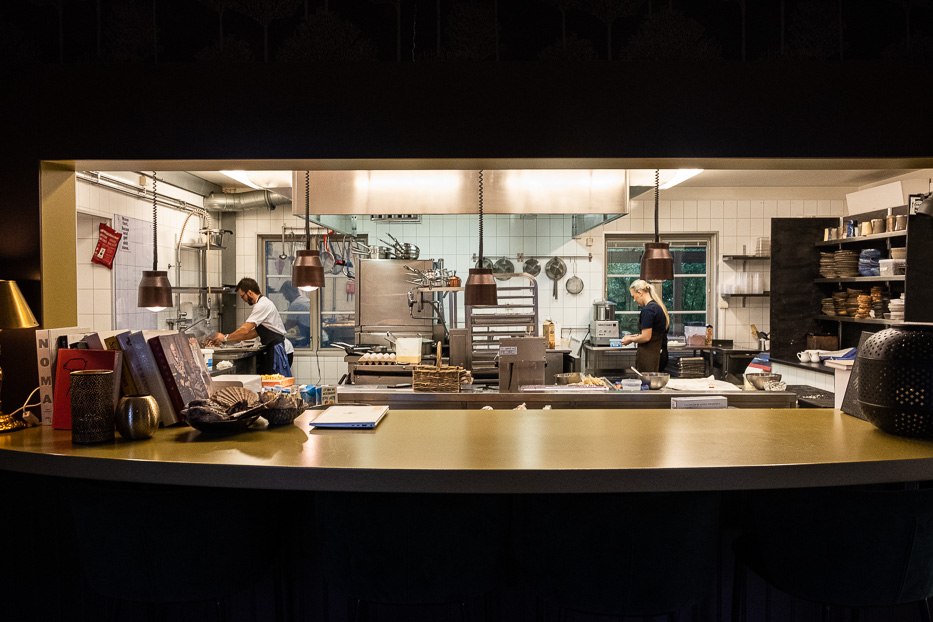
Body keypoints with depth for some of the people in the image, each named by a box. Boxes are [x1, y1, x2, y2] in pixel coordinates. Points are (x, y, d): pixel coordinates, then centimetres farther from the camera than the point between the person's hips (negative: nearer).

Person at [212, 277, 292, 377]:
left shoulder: (262, 305, -17)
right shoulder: (263, 303, 16)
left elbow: (245, 330, -20)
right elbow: (255, 332, 19)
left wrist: (226, 338, -7)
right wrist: (236, 339, 13)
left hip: (275, 350, -10)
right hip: (270, 349, 10)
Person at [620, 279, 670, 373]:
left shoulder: (647, 310, -16)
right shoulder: (658, 306, 14)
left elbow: (646, 337, -19)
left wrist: (630, 339, -3)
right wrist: (633, 336, 16)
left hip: (650, 356, -9)